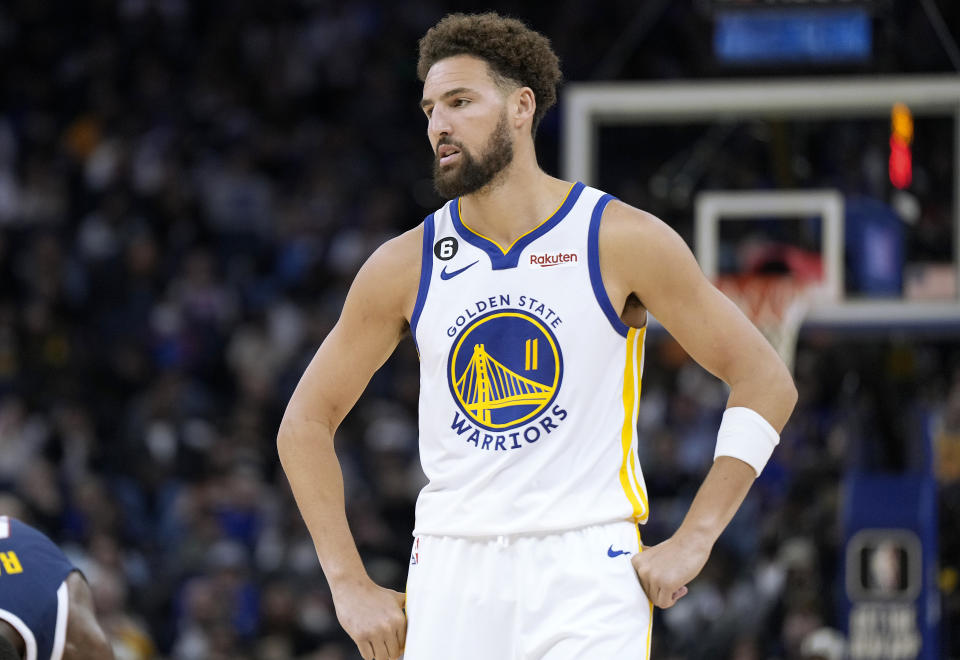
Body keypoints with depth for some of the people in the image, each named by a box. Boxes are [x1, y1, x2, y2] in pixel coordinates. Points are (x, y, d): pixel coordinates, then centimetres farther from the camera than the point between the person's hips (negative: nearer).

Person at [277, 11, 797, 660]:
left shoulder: (623, 241, -2)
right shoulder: (406, 265, 6)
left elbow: (766, 381, 1)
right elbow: (306, 422, 14)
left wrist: (692, 541, -5)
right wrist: (351, 587, 5)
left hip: (586, 574, -3)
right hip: (450, 574, 3)